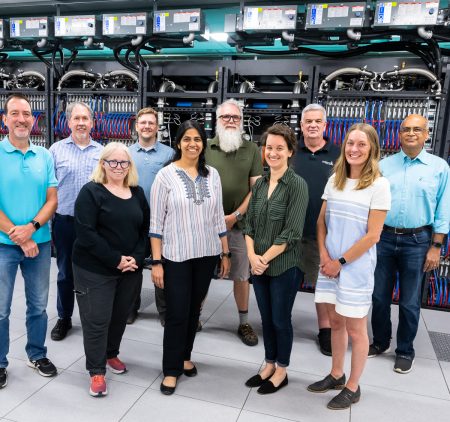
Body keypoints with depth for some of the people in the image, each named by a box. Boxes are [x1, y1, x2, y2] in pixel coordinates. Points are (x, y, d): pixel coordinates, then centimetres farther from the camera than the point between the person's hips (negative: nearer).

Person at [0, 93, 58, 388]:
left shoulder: (45, 156, 4)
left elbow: (52, 200, 2)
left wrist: (31, 228, -14)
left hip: (40, 242, 3)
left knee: (39, 305, 14)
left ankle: (37, 355, 33)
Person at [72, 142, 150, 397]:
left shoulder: (138, 193, 9)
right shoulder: (91, 192, -8)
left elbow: (146, 228, 9)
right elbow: (86, 233, -16)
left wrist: (136, 257, -7)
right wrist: (115, 260, -18)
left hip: (131, 269, 5)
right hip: (95, 270, -5)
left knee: (120, 316, 17)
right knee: (97, 320, 1)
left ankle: (111, 354, 40)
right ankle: (97, 371, 17)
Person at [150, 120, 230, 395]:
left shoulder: (212, 174, 5)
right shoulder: (166, 175, -7)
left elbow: (218, 217, 9)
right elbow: (156, 222, -7)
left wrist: (225, 253, 9)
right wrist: (156, 262, -10)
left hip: (207, 254, 4)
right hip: (176, 256, -4)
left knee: (194, 310, 16)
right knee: (177, 313, 2)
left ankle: (185, 357, 36)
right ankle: (171, 370, 19)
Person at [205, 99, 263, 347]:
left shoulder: (252, 150, 3)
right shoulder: (206, 148, 2)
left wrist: (236, 216, -9)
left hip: (239, 223, 0)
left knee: (241, 275, 9)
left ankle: (244, 323, 25)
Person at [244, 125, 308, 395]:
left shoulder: (297, 185, -11)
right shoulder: (260, 183, 6)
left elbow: (291, 232, -16)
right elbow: (250, 223, 6)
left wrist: (265, 259, -14)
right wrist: (252, 256, -8)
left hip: (284, 266, -5)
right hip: (258, 265, 5)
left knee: (281, 320, 9)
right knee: (266, 319, 17)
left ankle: (281, 371, 29)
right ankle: (269, 366, 36)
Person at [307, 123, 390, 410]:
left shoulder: (379, 185, -10)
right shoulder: (334, 180, 5)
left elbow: (372, 236, -13)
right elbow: (321, 222, 8)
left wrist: (340, 262, -10)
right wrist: (325, 257, -5)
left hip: (356, 267, -5)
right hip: (330, 264, 5)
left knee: (355, 329, 8)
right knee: (336, 322, 17)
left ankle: (353, 388, 26)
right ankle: (336, 376, 35)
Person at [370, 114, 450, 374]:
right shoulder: (384, 165, 3)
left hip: (416, 241, -2)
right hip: (383, 238, 2)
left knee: (410, 302, 9)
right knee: (380, 296, 12)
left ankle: (405, 351, 27)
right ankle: (380, 342, 32)